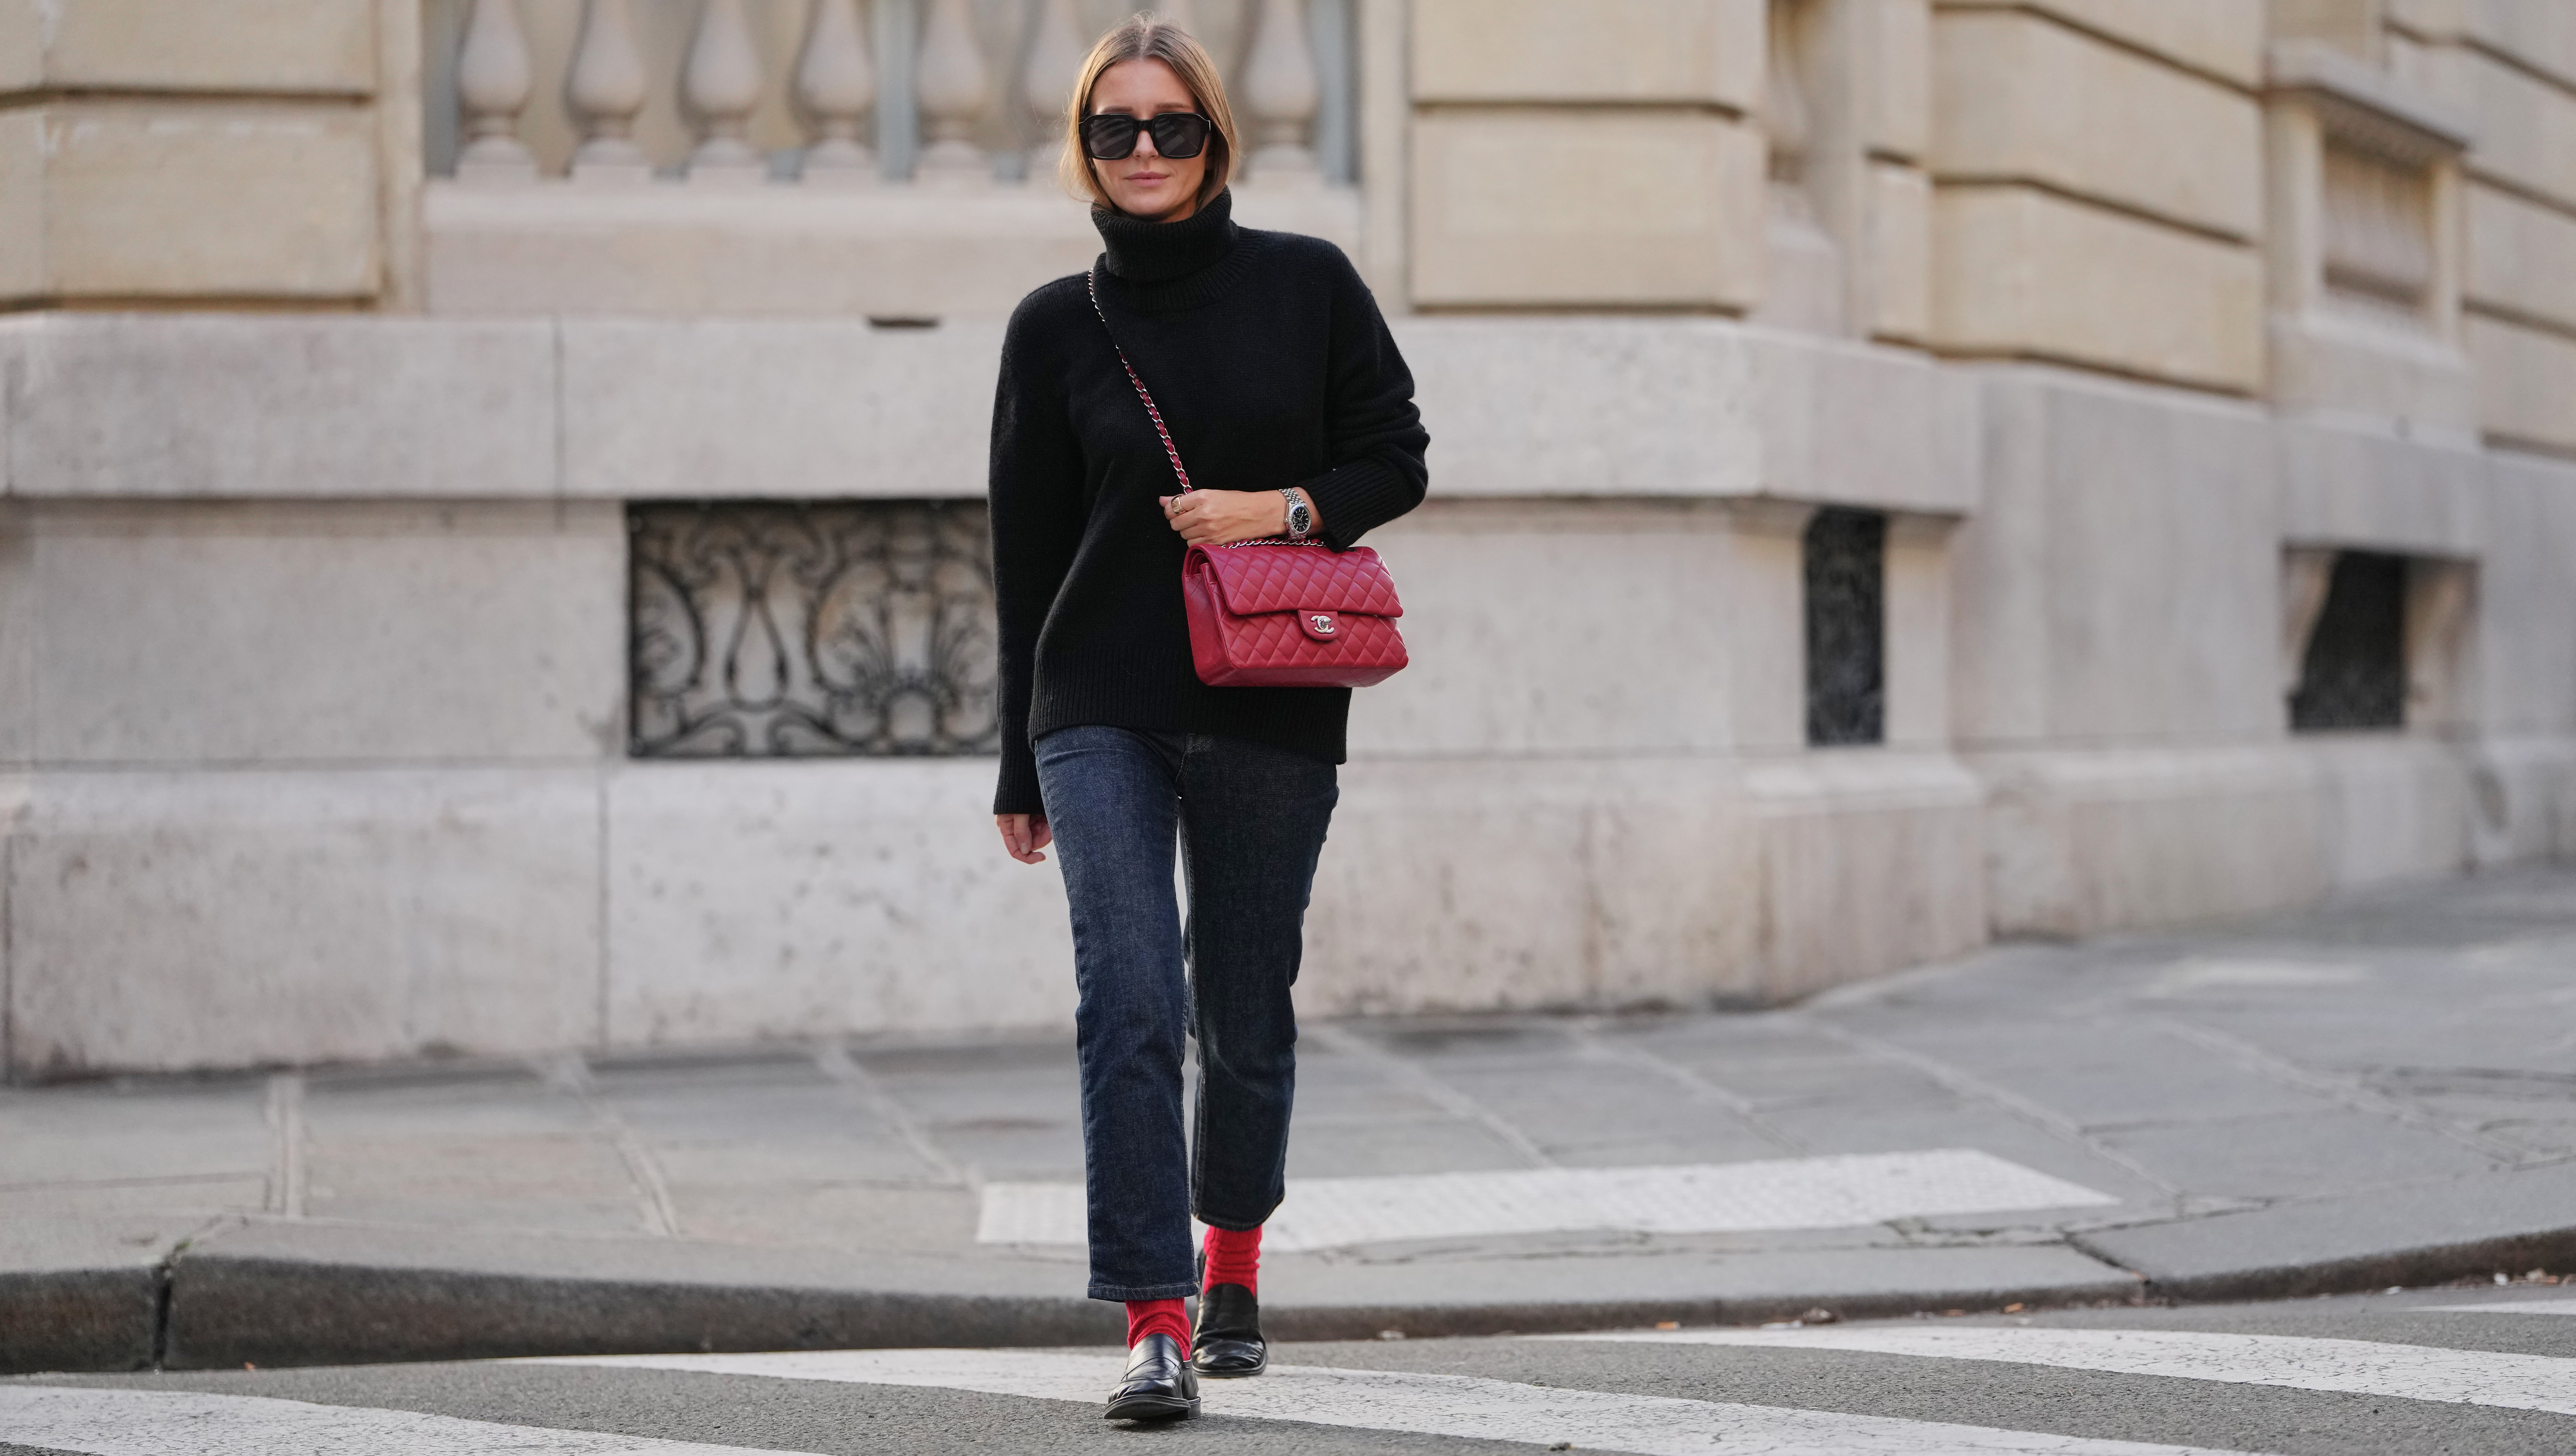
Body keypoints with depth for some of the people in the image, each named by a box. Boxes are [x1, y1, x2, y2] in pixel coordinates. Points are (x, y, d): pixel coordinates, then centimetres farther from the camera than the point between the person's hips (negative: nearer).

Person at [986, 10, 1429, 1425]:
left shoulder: (1307, 284, 3)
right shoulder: (1055, 325, 5)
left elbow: (1395, 458, 7)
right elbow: (1029, 552, 8)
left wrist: (1281, 509, -13)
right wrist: (1021, 767, 10)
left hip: (1270, 715, 0)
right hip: (1101, 713, 0)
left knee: (1245, 1013, 9)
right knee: (1130, 1002, -13)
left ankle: (1233, 1266, 34)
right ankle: (1156, 1323, -14)